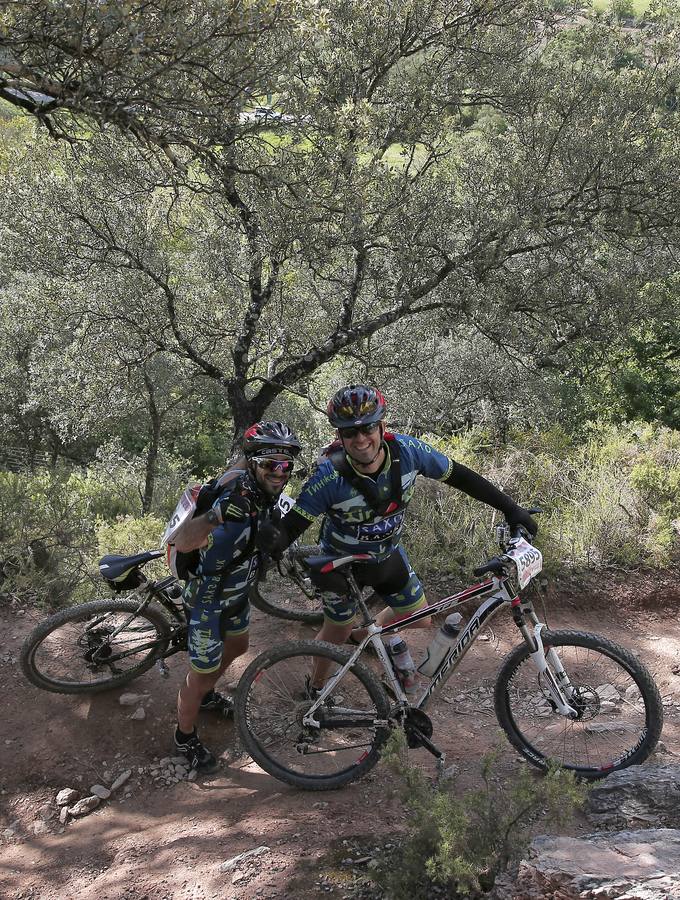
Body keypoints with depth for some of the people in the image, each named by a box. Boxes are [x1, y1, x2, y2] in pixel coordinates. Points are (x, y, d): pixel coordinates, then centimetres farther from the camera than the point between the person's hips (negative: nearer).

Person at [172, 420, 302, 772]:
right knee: (201, 673, 8)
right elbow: (182, 543, -55)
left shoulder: (266, 494, -14)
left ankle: (206, 695, 58)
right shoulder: (236, 505, -39)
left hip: (236, 591, 9)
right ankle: (185, 736, 34)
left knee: (236, 646, 30)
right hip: (208, 599, -8)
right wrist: (216, 515, -68)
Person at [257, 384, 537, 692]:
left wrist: (510, 508, -13)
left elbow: (459, 476, -14)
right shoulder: (331, 476, -35)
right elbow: (294, 523, -30)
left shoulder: (406, 451, -26)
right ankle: (316, 687, 41)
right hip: (342, 562, -4)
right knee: (337, 633, 10)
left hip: (387, 556, 4)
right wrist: (274, 537, -54)